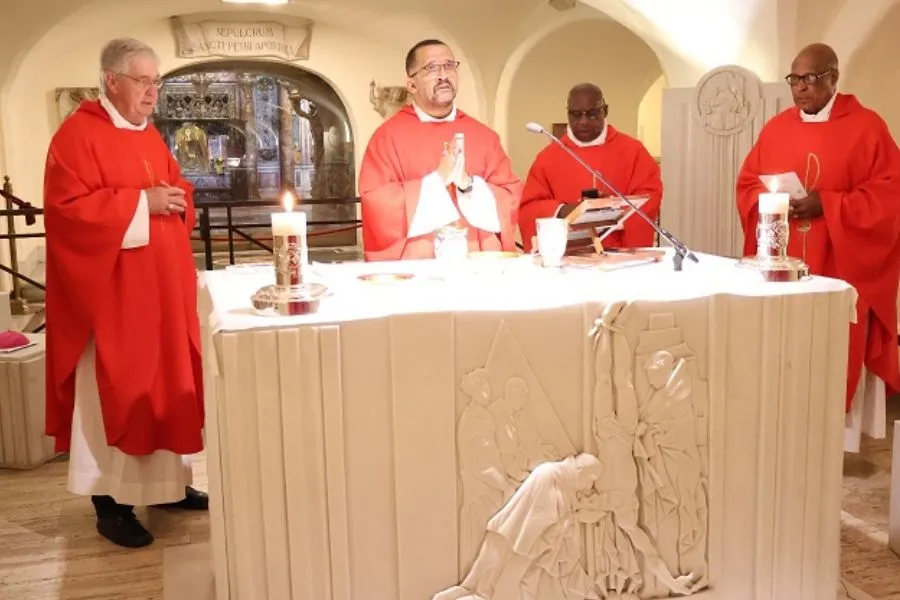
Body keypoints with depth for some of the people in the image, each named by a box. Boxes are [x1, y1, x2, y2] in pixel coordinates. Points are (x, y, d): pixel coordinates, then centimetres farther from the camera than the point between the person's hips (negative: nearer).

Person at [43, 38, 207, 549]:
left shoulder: (150, 137, 15)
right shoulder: (78, 134, -10)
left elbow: (179, 189, 23)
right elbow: (69, 206, -19)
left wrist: (178, 200, -1)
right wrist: (142, 202, -20)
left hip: (161, 285, 9)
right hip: (112, 290, -8)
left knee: (164, 383, 13)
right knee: (114, 391, -2)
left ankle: (166, 484, 25)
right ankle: (111, 503, 8)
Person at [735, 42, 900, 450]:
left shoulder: (866, 126, -2)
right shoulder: (776, 128, 10)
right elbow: (746, 186, 13)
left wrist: (826, 205, -18)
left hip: (840, 267, -4)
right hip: (782, 267, 4)